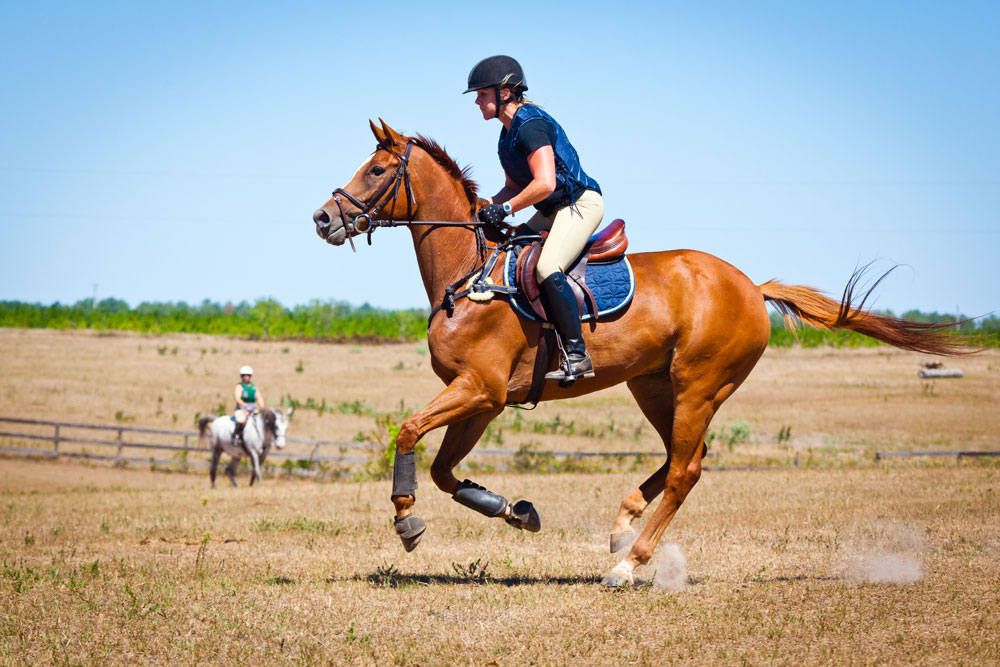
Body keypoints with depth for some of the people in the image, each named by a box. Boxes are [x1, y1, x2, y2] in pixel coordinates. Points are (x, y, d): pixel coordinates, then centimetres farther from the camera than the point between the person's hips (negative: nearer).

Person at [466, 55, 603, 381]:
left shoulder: (531, 125, -19)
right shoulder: (509, 133, 12)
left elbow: (545, 183, -28)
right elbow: (515, 186, 20)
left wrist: (505, 209, -20)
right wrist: (486, 207, 3)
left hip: (580, 203, -11)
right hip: (553, 211, 11)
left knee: (546, 268, -29)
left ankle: (577, 355, -29)